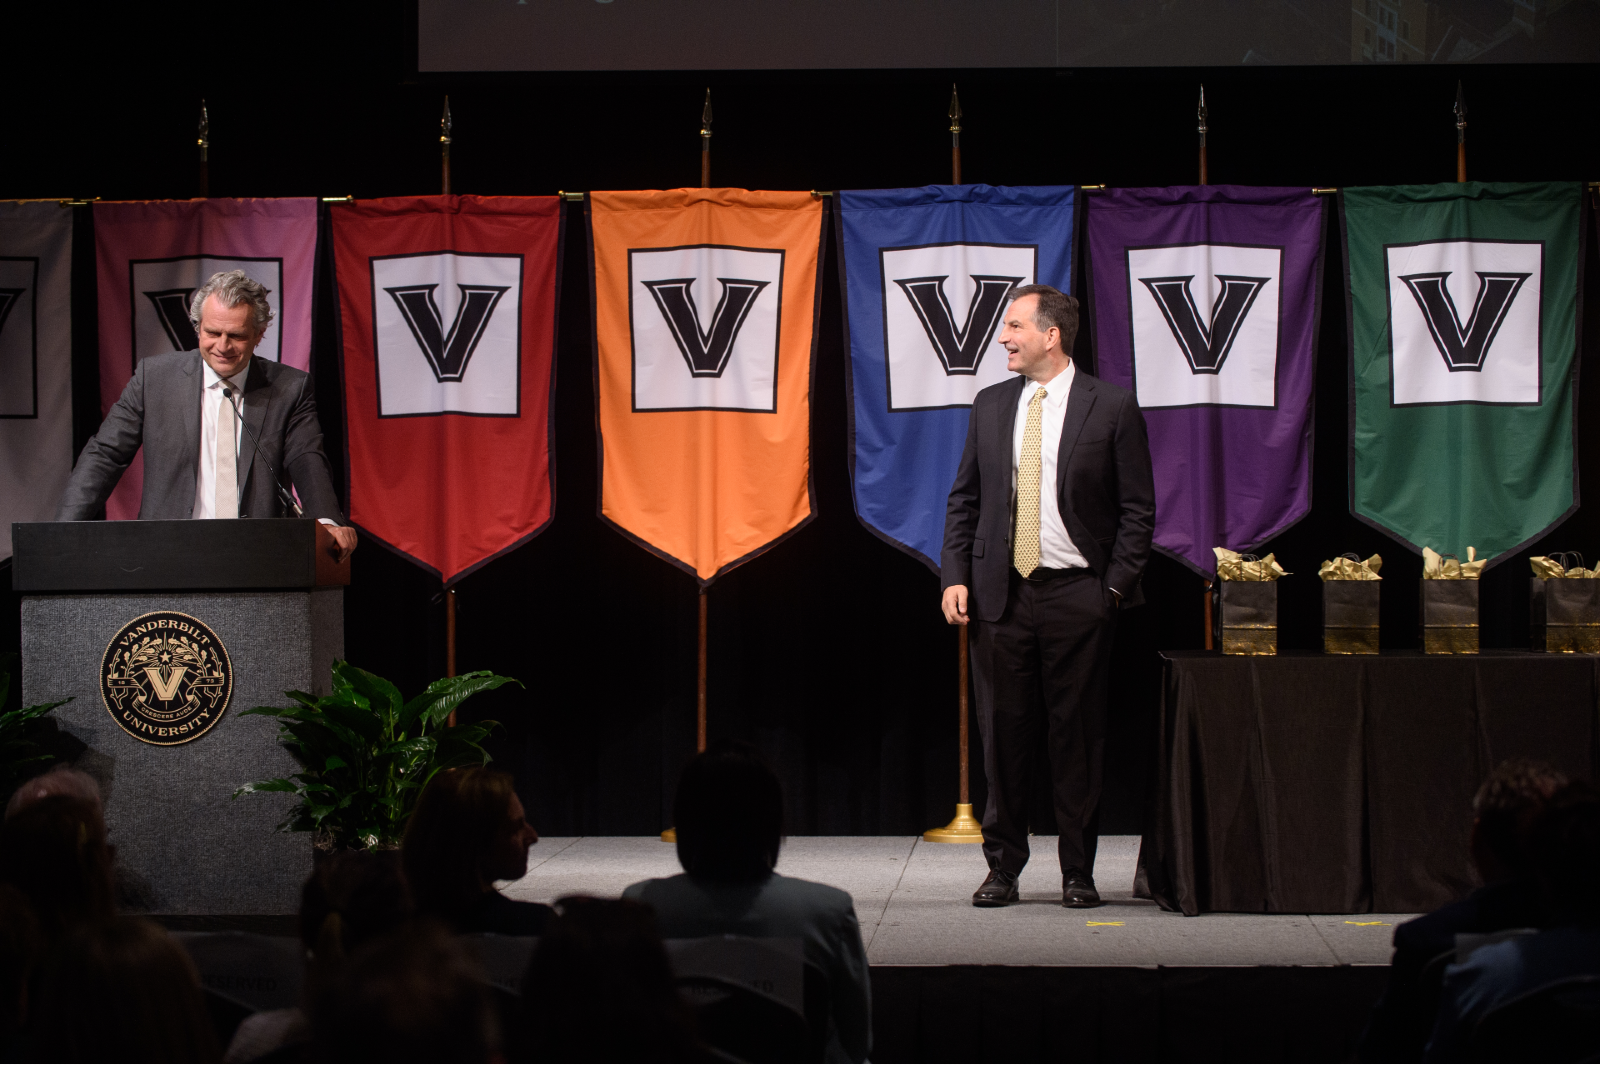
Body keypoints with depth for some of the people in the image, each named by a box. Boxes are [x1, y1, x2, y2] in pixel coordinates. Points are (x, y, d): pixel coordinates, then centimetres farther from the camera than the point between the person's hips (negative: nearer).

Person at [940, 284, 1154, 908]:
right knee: (1003, 735, 4)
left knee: (1077, 738, 2)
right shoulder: (990, 406, 10)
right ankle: (1003, 868, 13)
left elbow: (1137, 509, 0)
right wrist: (955, 576, 3)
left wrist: (1115, 587, -7)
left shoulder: (1111, 407, -2)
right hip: (1001, 594, 3)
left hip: (1077, 596, -3)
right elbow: (964, 500, 14)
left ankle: (1077, 873, 11)